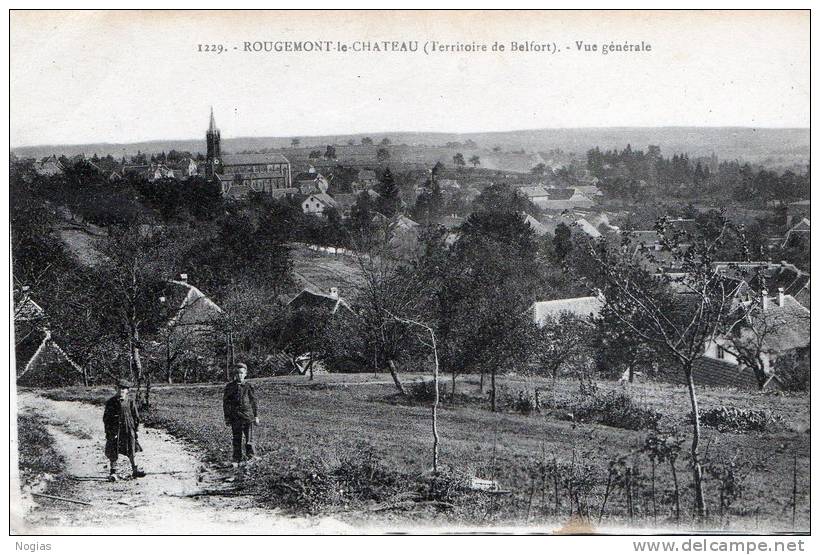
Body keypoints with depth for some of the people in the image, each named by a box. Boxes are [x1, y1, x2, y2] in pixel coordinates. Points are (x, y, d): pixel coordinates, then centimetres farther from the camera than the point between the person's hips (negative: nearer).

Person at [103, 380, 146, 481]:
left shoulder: (130, 402, 1)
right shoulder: (111, 402, -1)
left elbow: (136, 417, 8)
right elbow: (106, 418, 3)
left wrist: (134, 429, 2)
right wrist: (108, 431, -4)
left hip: (128, 430, 1)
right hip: (114, 430, -1)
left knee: (131, 451, 7)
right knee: (113, 452, 1)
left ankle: (134, 470, 19)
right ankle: (113, 472, 11)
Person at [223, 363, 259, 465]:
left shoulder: (248, 387, 4)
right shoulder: (230, 387, 3)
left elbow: (253, 402, 10)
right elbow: (226, 403, 7)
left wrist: (256, 416, 9)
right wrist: (227, 418, 4)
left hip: (248, 416, 0)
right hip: (235, 417, 0)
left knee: (249, 438, 0)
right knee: (237, 439, 5)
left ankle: (250, 458, 11)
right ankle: (237, 460, 12)